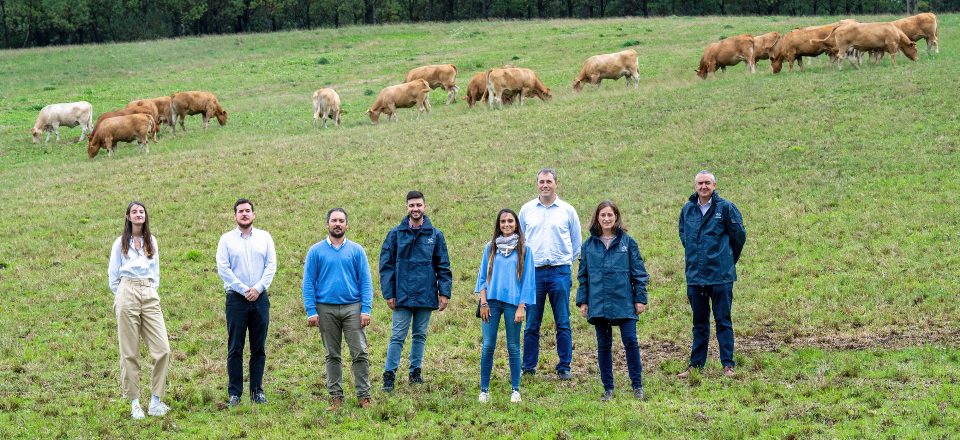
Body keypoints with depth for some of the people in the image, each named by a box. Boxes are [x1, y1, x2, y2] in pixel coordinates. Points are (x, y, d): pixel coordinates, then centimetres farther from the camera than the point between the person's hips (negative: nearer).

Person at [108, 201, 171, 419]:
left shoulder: (151, 241, 16)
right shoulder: (121, 243, 8)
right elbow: (112, 275, 12)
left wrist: (151, 290, 13)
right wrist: (122, 296, 8)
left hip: (150, 295, 3)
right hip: (127, 293, -3)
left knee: (162, 349, -9)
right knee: (130, 352, -3)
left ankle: (156, 401, -2)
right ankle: (135, 403, 2)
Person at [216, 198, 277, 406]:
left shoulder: (264, 237, 10)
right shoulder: (226, 239, 5)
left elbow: (271, 265, 3)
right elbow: (222, 268, -3)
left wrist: (258, 288, -10)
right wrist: (243, 289, -10)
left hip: (260, 298, 2)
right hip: (236, 298, -2)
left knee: (259, 348, 4)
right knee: (235, 348, -2)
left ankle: (257, 391, 11)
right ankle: (234, 393, 2)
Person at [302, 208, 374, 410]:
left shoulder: (356, 250, 5)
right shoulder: (316, 251, 4)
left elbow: (365, 282, 4)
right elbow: (308, 283, 3)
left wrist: (366, 310, -6)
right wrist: (311, 311, -6)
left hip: (352, 308, 0)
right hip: (326, 309, 0)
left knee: (360, 353, -6)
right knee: (332, 355, 7)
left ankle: (364, 395, 0)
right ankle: (336, 396, 14)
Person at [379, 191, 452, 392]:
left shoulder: (435, 235, 3)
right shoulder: (396, 234, -1)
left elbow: (443, 266, 6)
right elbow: (386, 265, 0)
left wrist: (444, 292, -1)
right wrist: (389, 293, -6)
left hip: (426, 296, 2)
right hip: (402, 296, -2)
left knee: (420, 335, 12)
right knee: (398, 337, -1)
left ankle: (416, 371, 23)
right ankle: (389, 374, 4)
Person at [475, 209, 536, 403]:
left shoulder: (524, 249, 2)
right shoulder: (490, 248, 9)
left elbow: (527, 279, 2)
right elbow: (483, 275, 11)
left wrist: (521, 307, -5)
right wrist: (483, 302, 1)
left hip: (513, 302, -2)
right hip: (492, 301, 2)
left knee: (513, 347, 3)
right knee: (488, 346, -2)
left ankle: (515, 390, 11)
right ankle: (484, 390, 4)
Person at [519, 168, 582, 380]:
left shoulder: (567, 210, 5)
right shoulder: (527, 210, 9)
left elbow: (576, 243, 14)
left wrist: (567, 262, 10)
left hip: (560, 272, -1)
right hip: (533, 272, 1)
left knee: (563, 324, 1)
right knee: (531, 324, 3)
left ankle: (564, 367, 7)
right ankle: (528, 367, 9)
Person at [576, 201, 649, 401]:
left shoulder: (627, 242, 1)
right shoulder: (589, 245, 6)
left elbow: (638, 272, 2)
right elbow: (582, 275, 10)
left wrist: (640, 298, -2)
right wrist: (582, 301, 6)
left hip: (624, 302, -2)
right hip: (599, 304, 2)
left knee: (630, 341, -4)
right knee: (604, 345, 7)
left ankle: (637, 386, 7)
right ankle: (608, 388, 15)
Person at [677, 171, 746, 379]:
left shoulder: (726, 208, -5)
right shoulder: (687, 210, 7)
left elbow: (739, 236, 3)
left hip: (721, 275, -4)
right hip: (695, 275, 4)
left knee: (723, 321, 1)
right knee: (699, 322, 12)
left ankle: (728, 365, 5)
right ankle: (696, 364, 18)